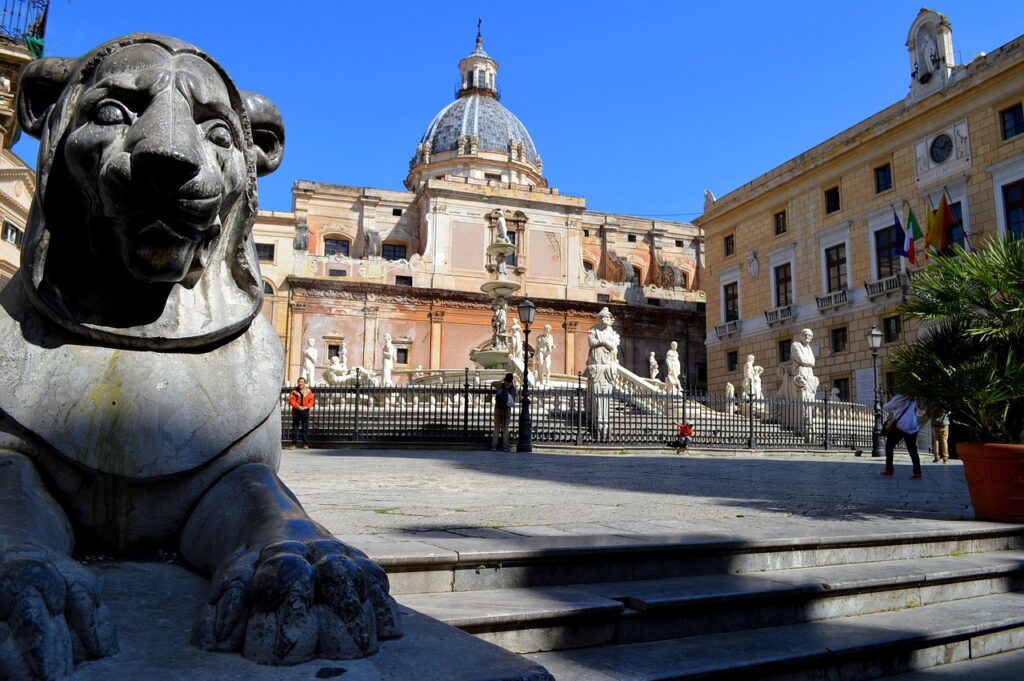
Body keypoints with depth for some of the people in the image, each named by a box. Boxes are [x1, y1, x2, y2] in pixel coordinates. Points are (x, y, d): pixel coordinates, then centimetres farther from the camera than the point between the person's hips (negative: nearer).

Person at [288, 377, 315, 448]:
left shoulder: (308, 392, 5)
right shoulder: (294, 391, 3)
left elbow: (311, 401, 1)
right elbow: (291, 400, -6)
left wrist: (306, 407, -15)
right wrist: (298, 406, -19)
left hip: (305, 411, 1)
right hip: (296, 411, 0)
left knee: (305, 428, 2)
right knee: (295, 428, 2)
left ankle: (305, 444, 6)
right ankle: (294, 443, 7)